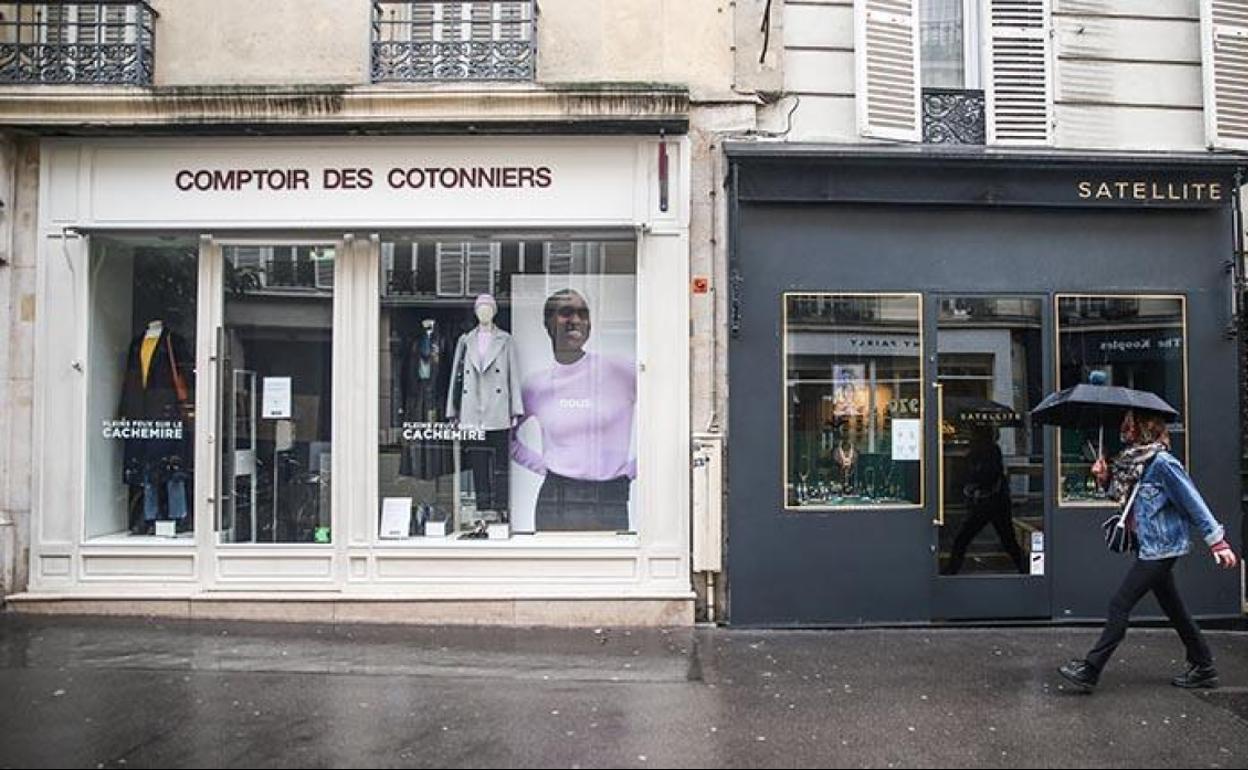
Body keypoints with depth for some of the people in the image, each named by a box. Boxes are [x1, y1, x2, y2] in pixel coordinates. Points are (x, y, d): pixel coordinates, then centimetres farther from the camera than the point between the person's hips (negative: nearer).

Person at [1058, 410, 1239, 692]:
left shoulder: (1161, 462, -17)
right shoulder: (1132, 459, 8)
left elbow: (1193, 502, -16)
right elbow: (1122, 494, 18)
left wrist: (1218, 541, -15)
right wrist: (1105, 478, 0)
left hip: (1159, 548, -9)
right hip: (1150, 548, 9)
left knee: (1120, 605, -9)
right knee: (1174, 609, 17)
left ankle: (1089, 671, -6)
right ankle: (1203, 668, 28)